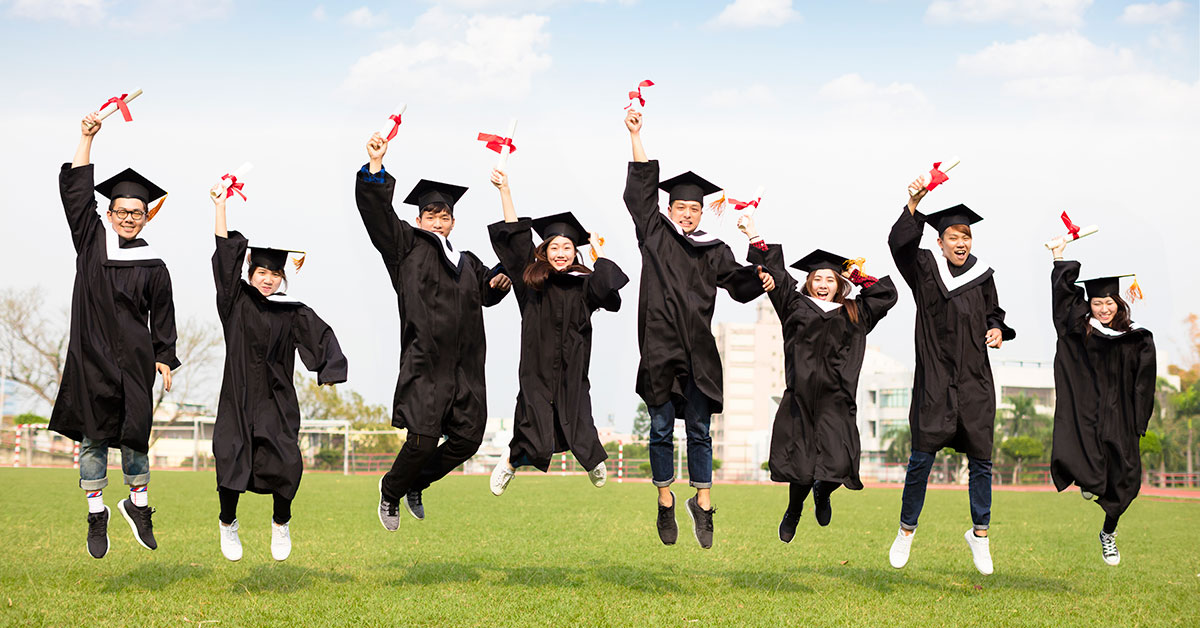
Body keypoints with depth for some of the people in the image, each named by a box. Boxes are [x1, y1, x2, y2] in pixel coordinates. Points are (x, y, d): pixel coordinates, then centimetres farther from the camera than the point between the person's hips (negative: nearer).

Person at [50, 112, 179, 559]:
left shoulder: (152, 266, 5)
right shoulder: (92, 241, 7)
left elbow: (162, 318, 9)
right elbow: (75, 191, 2)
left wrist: (165, 359, 1)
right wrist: (87, 138, -2)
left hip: (134, 360, 0)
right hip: (91, 356, 1)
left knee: (132, 436, -1)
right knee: (93, 438, 2)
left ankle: (138, 504, 20)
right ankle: (96, 515, 10)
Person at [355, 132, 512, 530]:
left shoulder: (467, 262, 23)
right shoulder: (406, 245, 7)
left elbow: (489, 292, 38)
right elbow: (375, 209, -4)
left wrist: (500, 282, 15)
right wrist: (375, 166, -15)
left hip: (465, 368, 6)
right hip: (425, 363, -6)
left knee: (468, 438, 3)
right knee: (423, 441, -11)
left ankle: (414, 485, 27)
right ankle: (391, 491, 18)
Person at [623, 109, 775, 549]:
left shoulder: (714, 251, 11)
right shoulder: (655, 235, 6)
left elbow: (738, 284, 6)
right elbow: (641, 188, 3)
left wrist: (759, 281, -16)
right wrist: (636, 135, -1)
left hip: (698, 352, 1)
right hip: (660, 348, -1)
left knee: (699, 430, 5)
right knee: (661, 429, 3)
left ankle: (702, 504, 14)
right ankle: (665, 504, 14)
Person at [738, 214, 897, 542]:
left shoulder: (853, 313, 18)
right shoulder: (796, 306, 13)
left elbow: (887, 294, 22)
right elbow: (775, 273, 12)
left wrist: (856, 276, 17)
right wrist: (755, 237, 10)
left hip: (835, 400, 1)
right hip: (800, 397, -1)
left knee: (837, 462, -11)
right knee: (800, 463, 0)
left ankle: (822, 493, 23)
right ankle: (793, 511, 27)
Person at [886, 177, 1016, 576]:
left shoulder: (982, 276, 9)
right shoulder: (924, 269, 0)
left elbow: (993, 314, 22)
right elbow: (899, 243, -18)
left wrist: (998, 331, 0)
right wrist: (914, 204, -31)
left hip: (974, 382, 3)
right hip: (934, 381, -3)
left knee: (980, 460, 4)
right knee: (922, 457, -3)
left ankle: (979, 534, 18)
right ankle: (906, 530, 14)